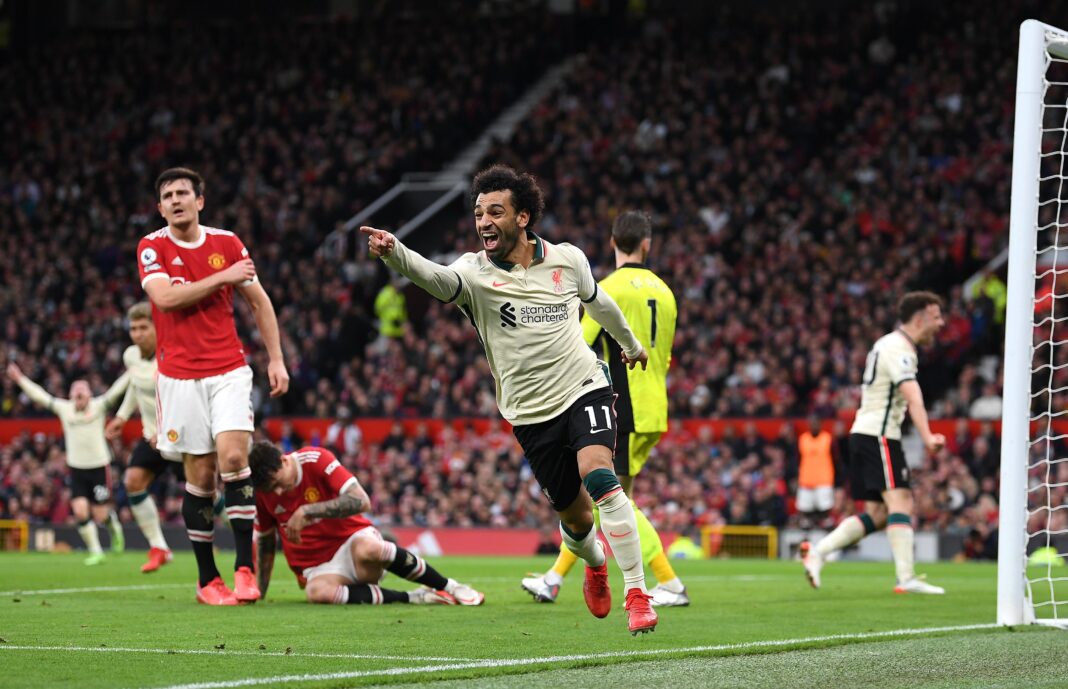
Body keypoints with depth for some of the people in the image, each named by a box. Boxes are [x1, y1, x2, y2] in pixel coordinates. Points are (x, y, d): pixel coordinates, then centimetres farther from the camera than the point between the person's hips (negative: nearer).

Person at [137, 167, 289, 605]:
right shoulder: (152, 248, 0)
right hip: (180, 376, -1)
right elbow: (165, 297, -17)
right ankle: (207, 579, 11)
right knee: (199, 475, 0)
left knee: (233, 456, -17)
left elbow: (259, 302, 13)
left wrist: (276, 359, 7)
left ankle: (245, 567, -14)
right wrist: (223, 277, -13)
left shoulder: (227, 243, 6)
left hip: (229, 371, 1)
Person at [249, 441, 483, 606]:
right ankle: (413, 598, -29)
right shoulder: (263, 490, -1)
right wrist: (258, 593, 8)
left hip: (353, 539, -2)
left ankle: (449, 586, -25)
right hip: (318, 567, 2)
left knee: (366, 548, -42)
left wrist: (307, 511, -28)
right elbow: (264, 542, 13)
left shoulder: (316, 460, -13)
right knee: (318, 592, -37)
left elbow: (360, 500, -22)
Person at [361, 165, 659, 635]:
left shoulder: (568, 260, -1)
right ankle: (595, 565, 44)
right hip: (531, 414, 1)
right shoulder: (474, 271, -9)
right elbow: (435, 277, -33)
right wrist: (394, 253, -55)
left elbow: (596, 300, 21)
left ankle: (637, 593, -21)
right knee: (574, 515, 7)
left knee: (599, 477, -25)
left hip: (584, 388, -1)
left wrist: (630, 342, 38)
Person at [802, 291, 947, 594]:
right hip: (878, 433, -10)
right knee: (900, 501, -15)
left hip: (864, 432, 10)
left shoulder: (890, 344, 18)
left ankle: (817, 552, 5)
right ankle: (906, 578, -21)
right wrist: (927, 438, -42)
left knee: (876, 514, 8)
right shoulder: (899, 350, -14)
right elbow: (913, 398, -30)